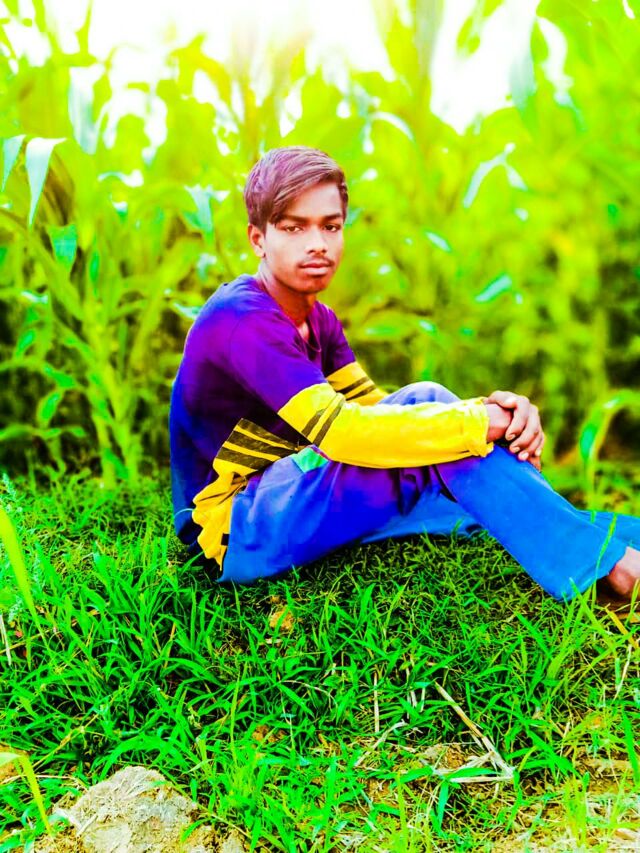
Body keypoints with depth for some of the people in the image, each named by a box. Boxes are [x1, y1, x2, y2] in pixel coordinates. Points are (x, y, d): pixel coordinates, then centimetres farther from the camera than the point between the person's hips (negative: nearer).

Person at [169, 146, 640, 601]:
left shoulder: (318, 320, 10)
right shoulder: (242, 320, -20)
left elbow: (379, 409, 1)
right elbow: (343, 431, -30)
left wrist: (497, 410, -16)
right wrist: (484, 422, -25)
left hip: (283, 507, 8)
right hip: (236, 532, -8)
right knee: (427, 409, -22)